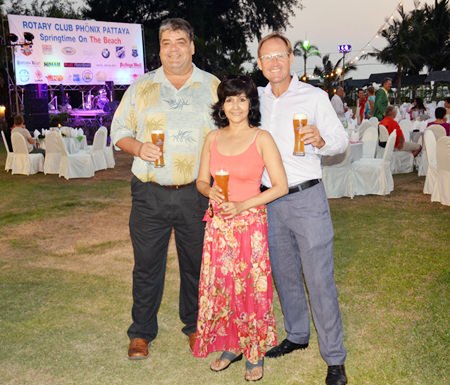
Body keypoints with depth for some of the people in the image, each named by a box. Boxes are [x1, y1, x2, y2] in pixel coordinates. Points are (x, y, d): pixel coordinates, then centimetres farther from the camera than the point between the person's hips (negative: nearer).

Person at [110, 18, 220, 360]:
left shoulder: (213, 87, 5)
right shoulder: (141, 87, 7)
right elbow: (119, 131, 10)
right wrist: (138, 148, -13)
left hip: (196, 194, 0)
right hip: (150, 194, 1)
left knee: (196, 264, 11)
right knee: (146, 265, 7)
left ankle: (195, 326, 32)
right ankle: (141, 332, 24)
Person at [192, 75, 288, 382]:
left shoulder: (261, 138, -7)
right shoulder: (213, 138, 5)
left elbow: (281, 186, -9)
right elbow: (201, 181, 11)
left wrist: (242, 205, -16)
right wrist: (210, 192, -12)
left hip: (250, 223, -4)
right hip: (218, 224, 4)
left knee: (251, 287, 4)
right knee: (220, 286, 10)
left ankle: (255, 354, 23)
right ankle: (230, 345, 30)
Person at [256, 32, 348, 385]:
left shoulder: (315, 97, -4)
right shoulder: (257, 99, 8)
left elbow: (342, 140, -3)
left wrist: (320, 140, -25)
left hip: (306, 197, -5)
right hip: (270, 200, 5)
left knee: (320, 279, -3)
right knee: (284, 274, 16)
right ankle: (297, 335, 35)